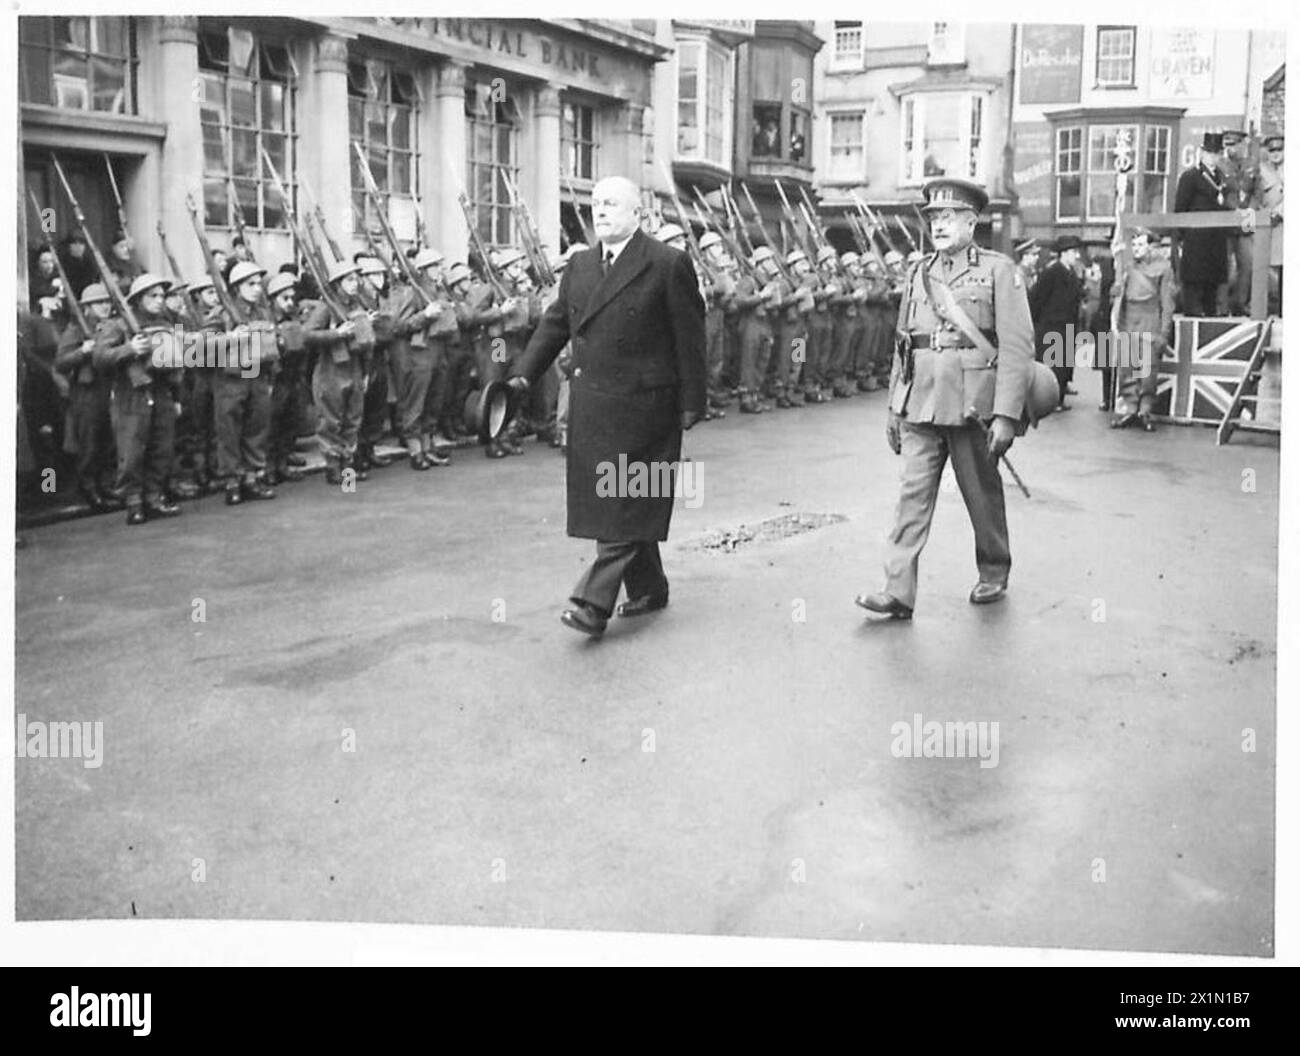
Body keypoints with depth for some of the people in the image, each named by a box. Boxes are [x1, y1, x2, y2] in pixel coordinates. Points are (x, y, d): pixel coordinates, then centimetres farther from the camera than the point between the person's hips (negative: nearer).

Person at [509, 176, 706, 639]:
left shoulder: (669, 265, -6)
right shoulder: (579, 266, 12)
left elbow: (689, 337, -6)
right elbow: (555, 323, 14)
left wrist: (690, 404, -8)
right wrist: (524, 374, 2)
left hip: (641, 405, -7)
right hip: (590, 405, 7)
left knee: (625, 503, -6)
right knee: (608, 503, 12)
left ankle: (594, 602, -9)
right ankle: (648, 588, 26)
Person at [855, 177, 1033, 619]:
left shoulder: (999, 271, -2)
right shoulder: (918, 274, 12)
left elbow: (1017, 346, -9)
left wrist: (1006, 415, -16)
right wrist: (894, 409, 14)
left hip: (973, 406, -3)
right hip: (920, 407, 4)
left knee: (983, 495, 10)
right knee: (913, 494, -3)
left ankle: (994, 575, 29)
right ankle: (898, 592, -6)